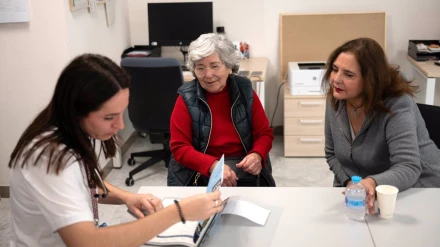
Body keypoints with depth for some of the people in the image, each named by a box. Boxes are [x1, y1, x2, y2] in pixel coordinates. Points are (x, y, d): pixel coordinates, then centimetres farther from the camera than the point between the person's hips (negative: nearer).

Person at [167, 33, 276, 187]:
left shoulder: (245, 91, 1)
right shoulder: (187, 98, -6)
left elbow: (264, 133, 5)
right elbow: (179, 147, -9)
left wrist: (257, 155, -17)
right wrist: (213, 165, -25)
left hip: (244, 168, 3)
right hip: (199, 173, -2)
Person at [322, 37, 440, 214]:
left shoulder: (397, 106, -23)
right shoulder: (336, 100, -6)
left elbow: (409, 168, -30)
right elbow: (332, 154, 4)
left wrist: (373, 183, -48)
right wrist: (351, 184, -13)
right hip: (357, 191, 5)